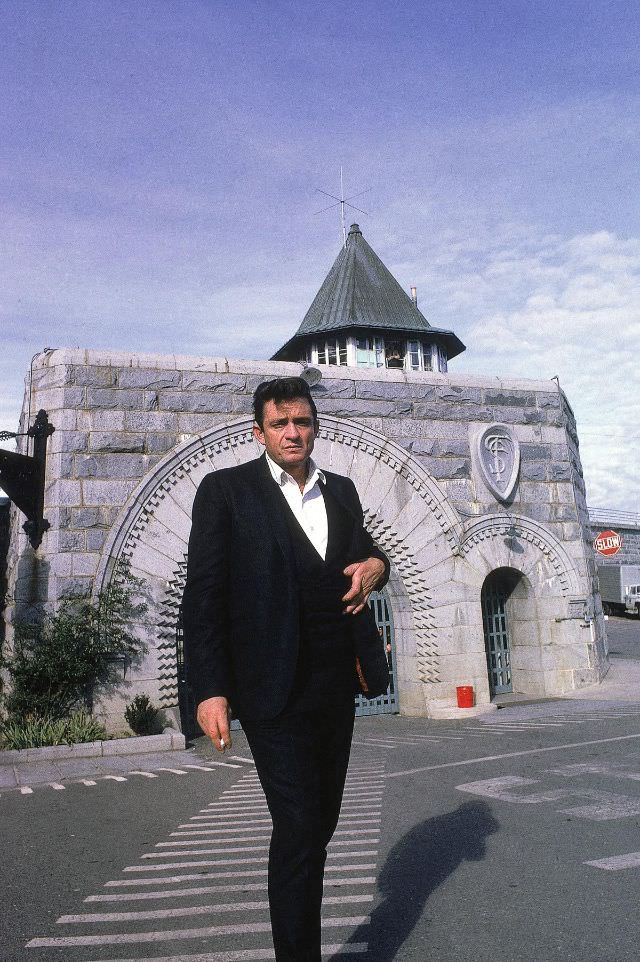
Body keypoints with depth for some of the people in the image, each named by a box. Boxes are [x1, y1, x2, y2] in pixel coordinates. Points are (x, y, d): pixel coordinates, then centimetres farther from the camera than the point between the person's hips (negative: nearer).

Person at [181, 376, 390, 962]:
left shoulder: (341, 490, 11)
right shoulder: (226, 490, -4)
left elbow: (365, 551, 23)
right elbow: (204, 595, -8)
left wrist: (376, 565, -3)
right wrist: (209, 689, -15)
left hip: (338, 684, 6)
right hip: (275, 688, -5)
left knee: (321, 823, 17)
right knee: (298, 827, -6)